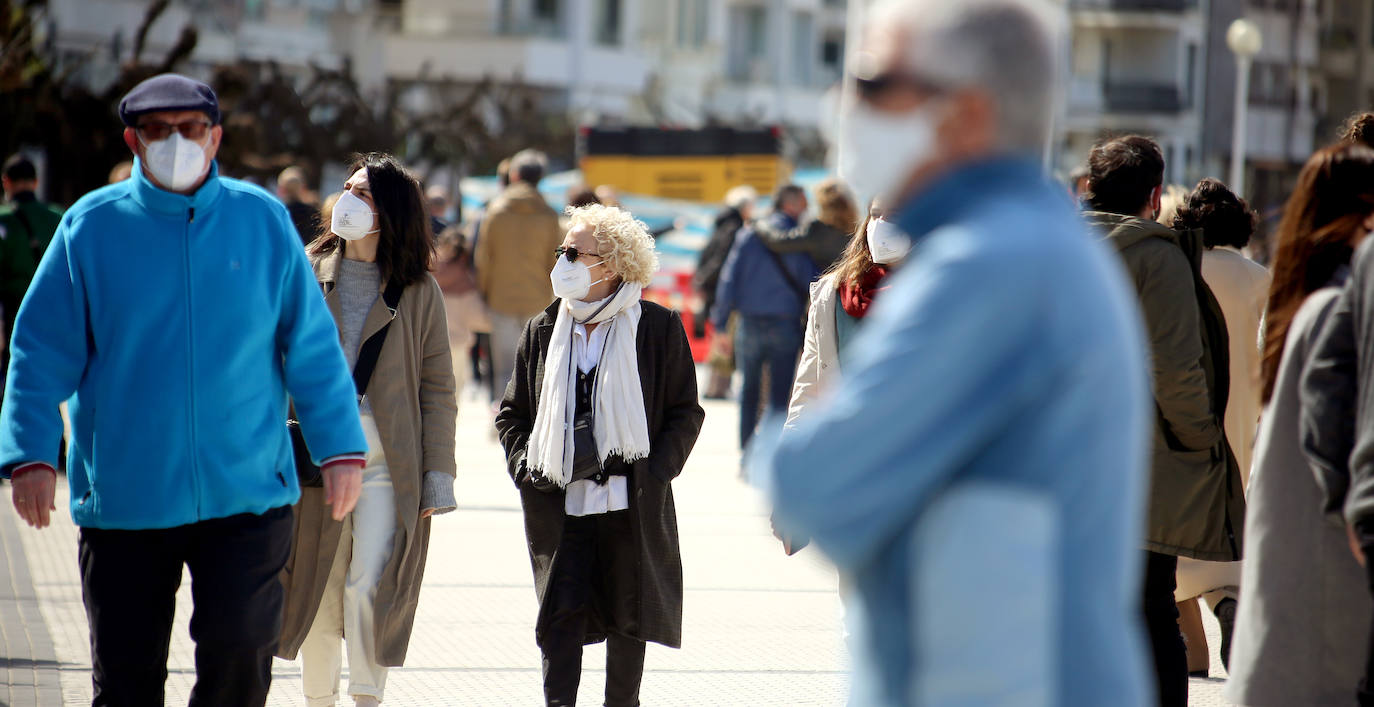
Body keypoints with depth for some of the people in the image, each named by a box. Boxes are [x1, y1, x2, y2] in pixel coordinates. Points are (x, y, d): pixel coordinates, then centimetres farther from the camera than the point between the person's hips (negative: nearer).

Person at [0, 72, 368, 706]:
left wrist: (340, 447, 4)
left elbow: (311, 346, 8)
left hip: (247, 493, 0)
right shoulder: (91, 227, 1)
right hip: (122, 500, 0)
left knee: (238, 650, -8)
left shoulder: (263, 220, 4)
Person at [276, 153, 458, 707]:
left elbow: (437, 387, 3)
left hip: (387, 464, -2)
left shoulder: (418, 291, 2)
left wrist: (438, 472, -2)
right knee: (317, 591, 8)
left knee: (369, 590, -10)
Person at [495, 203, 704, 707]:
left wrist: (654, 471, -10)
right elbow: (512, 413, 17)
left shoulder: (657, 328, -1)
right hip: (560, 505, 2)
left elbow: (686, 413, 2)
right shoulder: (543, 330, 9)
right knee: (561, 613, -7)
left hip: (631, 504, -2)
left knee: (628, 614, 8)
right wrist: (524, 466, 0)